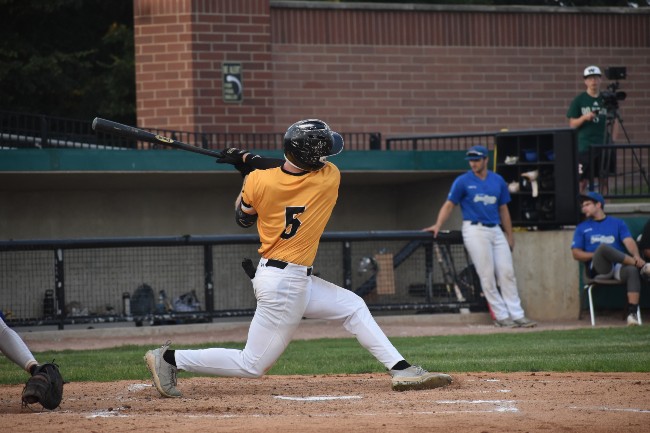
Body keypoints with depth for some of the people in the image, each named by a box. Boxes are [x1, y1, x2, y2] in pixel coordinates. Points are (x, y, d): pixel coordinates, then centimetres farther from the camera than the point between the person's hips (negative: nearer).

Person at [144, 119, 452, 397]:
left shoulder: (258, 181, -10)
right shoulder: (329, 178, -17)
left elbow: (243, 218, 10)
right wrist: (252, 161, 5)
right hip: (284, 285, -7)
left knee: (353, 307, 16)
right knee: (253, 365, 1)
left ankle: (401, 369, 16)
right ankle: (169, 358, -1)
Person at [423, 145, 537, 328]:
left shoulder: (498, 181, 11)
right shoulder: (463, 181, 1)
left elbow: (503, 209, 16)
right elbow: (449, 205, -1)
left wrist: (509, 235, 15)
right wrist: (438, 225, -13)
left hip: (496, 231, 4)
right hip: (474, 230, -4)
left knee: (507, 272, 0)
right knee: (487, 275, -6)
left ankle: (517, 315, 1)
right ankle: (501, 316, -2)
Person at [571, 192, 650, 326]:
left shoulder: (618, 223, 18)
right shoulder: (582, 228, 19)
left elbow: (629, 241, 2)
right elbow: (576, 254, 9)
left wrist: (636, 256, -21)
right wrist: (598, 254, -8)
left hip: (619, 267, 1)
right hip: (597, 268, -1)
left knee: (632, 270, -35)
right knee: (603, 246, -33)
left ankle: (632, 313, -41)